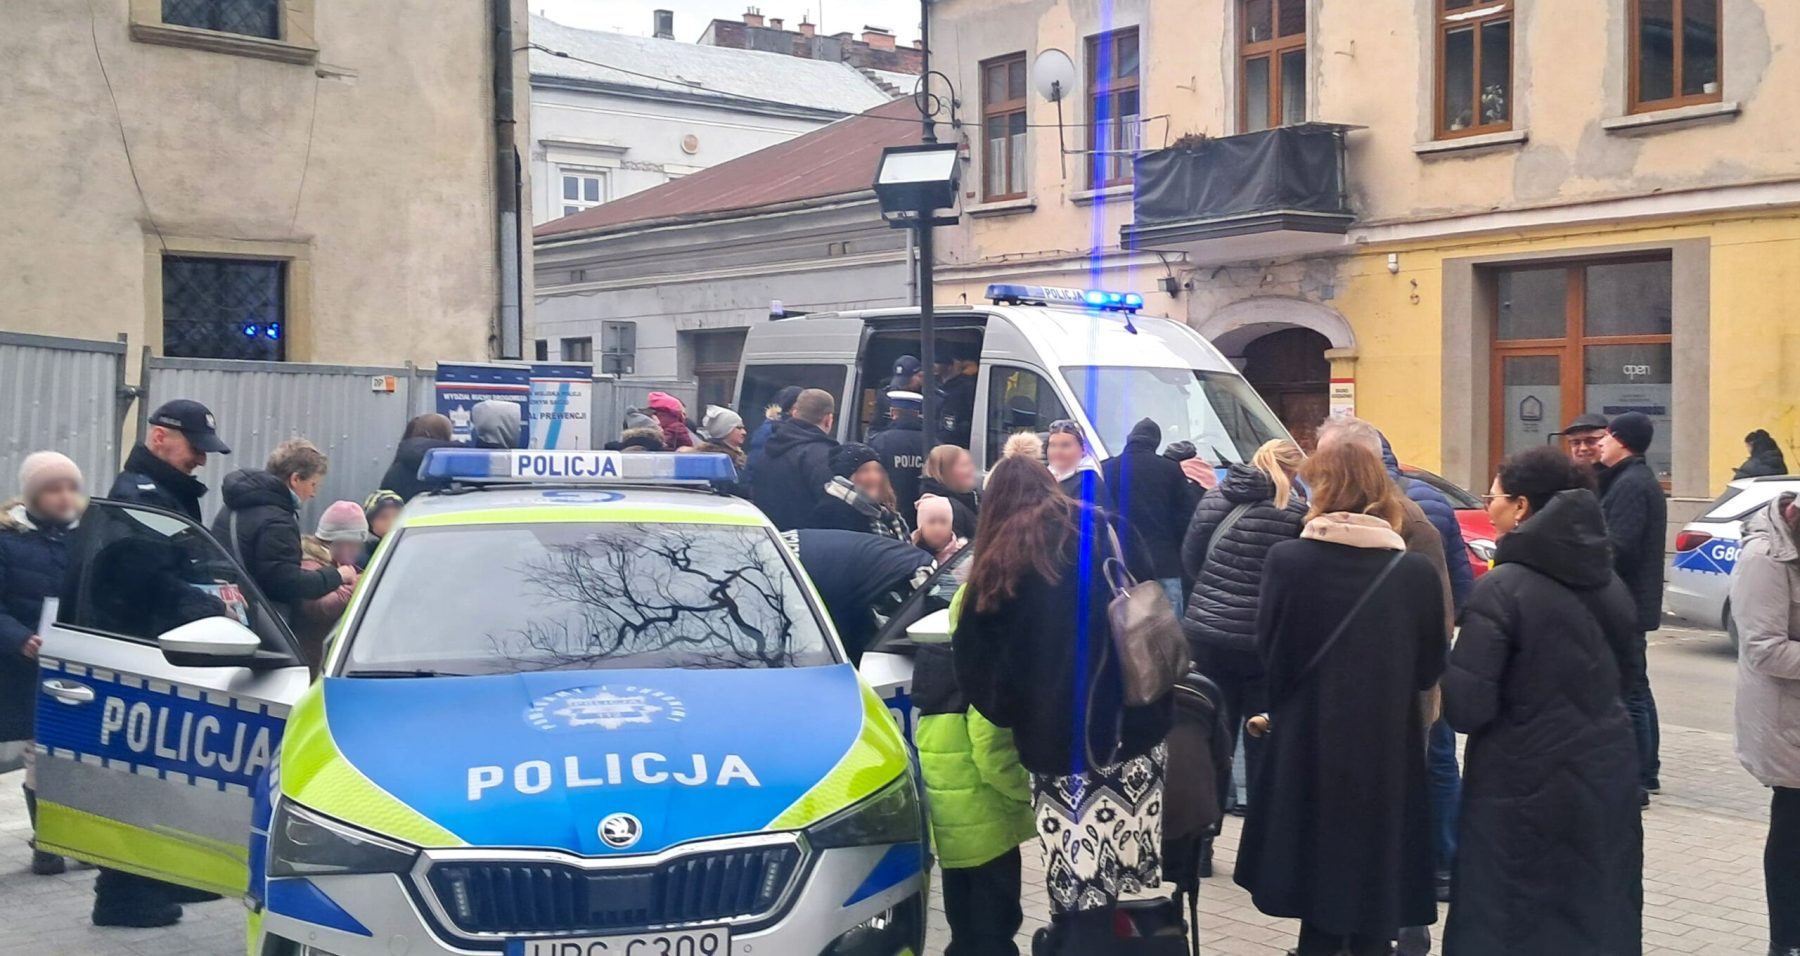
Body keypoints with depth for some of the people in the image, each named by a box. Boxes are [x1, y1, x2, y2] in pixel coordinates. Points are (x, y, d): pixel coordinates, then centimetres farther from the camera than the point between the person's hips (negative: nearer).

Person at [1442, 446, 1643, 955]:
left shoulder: (1504, 587, -17)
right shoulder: (1612, 586, 5)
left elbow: (1466, 706, -19)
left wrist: (1448, 670, 0)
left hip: (1525, 789, -6)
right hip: (1606, 780, 7)